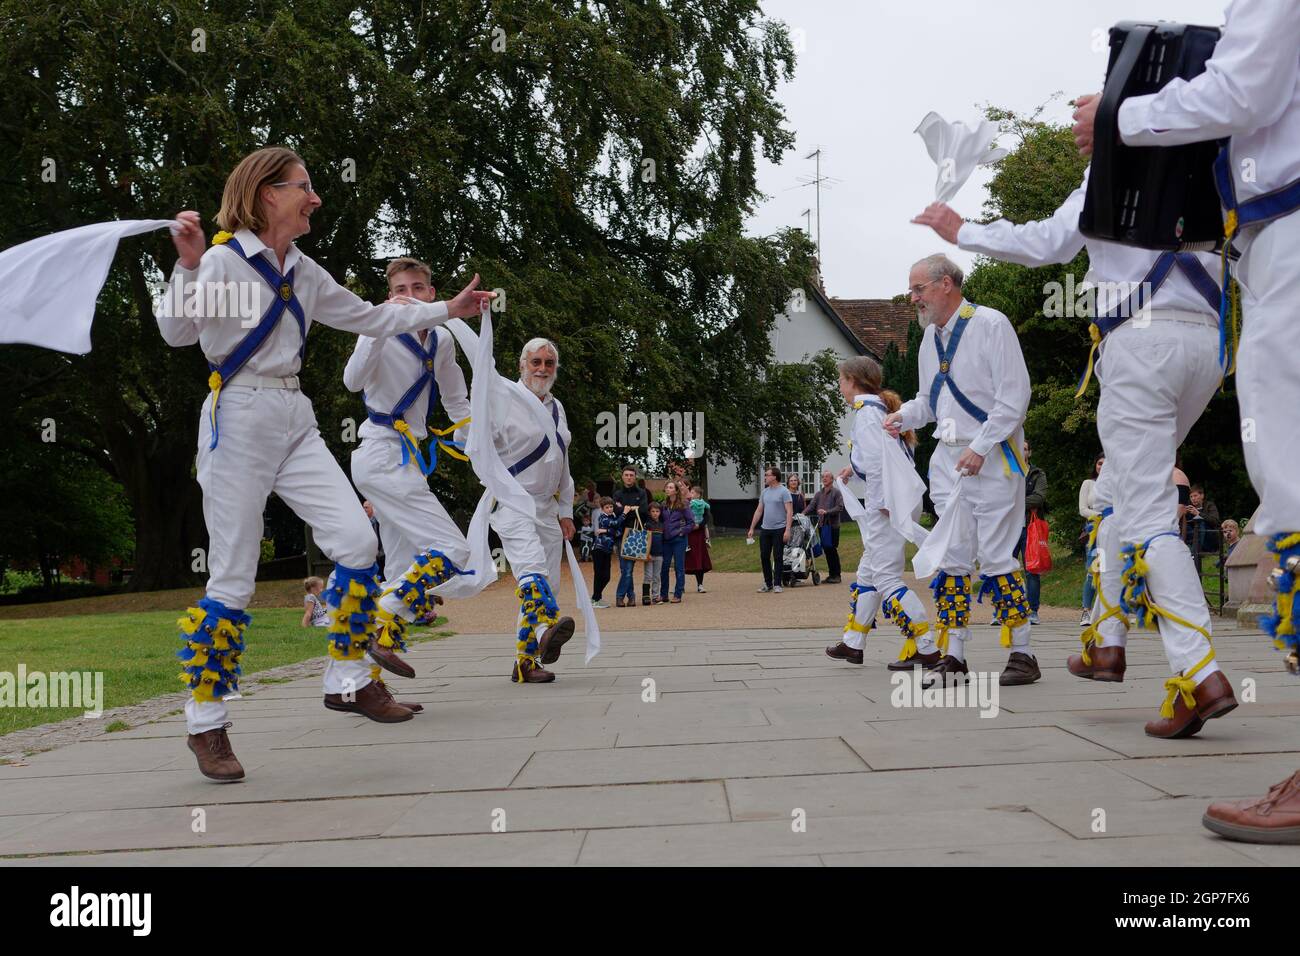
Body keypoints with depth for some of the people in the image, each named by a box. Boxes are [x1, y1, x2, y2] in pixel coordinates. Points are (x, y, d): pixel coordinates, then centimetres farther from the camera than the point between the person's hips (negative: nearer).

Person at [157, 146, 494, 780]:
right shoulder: (222, 259, -9)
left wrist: (448, 310, 25)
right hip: (239, 418, -7)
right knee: (233, 579, -4)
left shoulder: (304, 272, 13)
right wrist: (189, 266, -36)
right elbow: (176, 332, -21)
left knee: (358, 543, -4)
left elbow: (368, 317, 24)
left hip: (295, 420, 7)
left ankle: (348, 679, 11)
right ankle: (206, 725, 8)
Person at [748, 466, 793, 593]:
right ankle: (768, 584, 16)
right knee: (764, 557, 6)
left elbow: (789, 512, -13)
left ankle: (777, 584, 6)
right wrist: (751, 528, 14)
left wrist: (787, 530, -21)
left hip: (779, 530, -6)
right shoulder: (765, 492, 12)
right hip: (765, 529, 6)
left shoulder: (784, 491, -8)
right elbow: (759, 511, 17)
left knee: (778, 557, 0)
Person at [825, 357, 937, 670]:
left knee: (886, 577, -9)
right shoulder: (879, 407, 17)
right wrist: (855, 468, 29)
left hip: (888, 505, -10)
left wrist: (881, 501, -21)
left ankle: (926, 649, -10)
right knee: (868, 571, 17)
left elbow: (878, 457, -21)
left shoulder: (866, 411, -11)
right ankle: (853, 644, 26)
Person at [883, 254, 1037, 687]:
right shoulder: (930, 338, 15)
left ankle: (1022, 654, 2)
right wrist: (904, 415, 4)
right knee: (951, 557, 6)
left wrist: (980, 448, -18)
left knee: (996, 555, -7)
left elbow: (1014, 396, -13)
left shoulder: (990, 324, -9)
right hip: (948, 460, 7)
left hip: (991, 460, -7)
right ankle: (953, 657, 10)